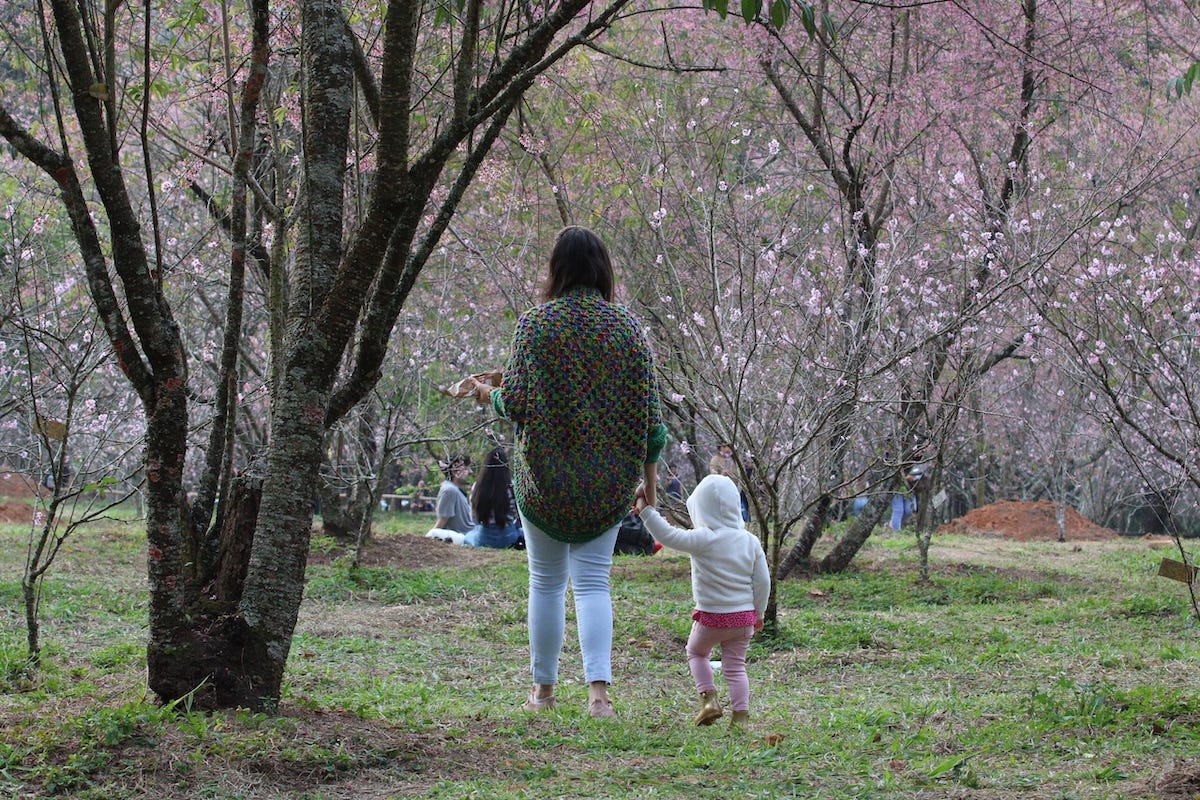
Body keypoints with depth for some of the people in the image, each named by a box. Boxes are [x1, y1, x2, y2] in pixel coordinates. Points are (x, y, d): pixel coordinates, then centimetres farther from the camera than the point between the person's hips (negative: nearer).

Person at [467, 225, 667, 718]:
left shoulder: (535, 323, -8)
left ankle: (544, 687, 18)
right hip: (609, 478, 2)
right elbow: (647, 405, 1)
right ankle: (598, 688, -12)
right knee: (593, 582, 3)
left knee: (546, 581, 11)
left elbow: (516, 403, -11)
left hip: (545, 474, -1)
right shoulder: (627, 326, 0)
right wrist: (649, 466, 11)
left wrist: (490, 396, 11)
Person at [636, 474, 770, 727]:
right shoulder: (750, 541, 0)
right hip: (744, 617, 4)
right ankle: (741, 715, 4)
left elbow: (668, 535, -21)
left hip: (711, 617, -4)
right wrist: (758, 614, 15)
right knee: (735, 666, 12)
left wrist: (647, 510, -11)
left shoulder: (703, 540, -17)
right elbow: (763, 582, 3)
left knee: (697, 652, 23)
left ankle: (708, 699, 8)